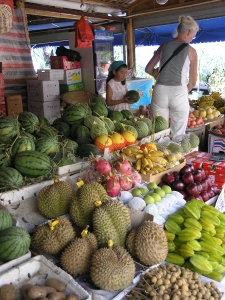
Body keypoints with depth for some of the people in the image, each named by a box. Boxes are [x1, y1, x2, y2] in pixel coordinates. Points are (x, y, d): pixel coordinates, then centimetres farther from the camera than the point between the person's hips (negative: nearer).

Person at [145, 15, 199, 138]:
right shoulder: (191, 51, 3)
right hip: (179, 93, -3)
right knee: (178, 135, 7)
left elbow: (148, 69, 15)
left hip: (160, 91, 3)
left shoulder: (164, 45, 10)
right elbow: (193, 82, 8)